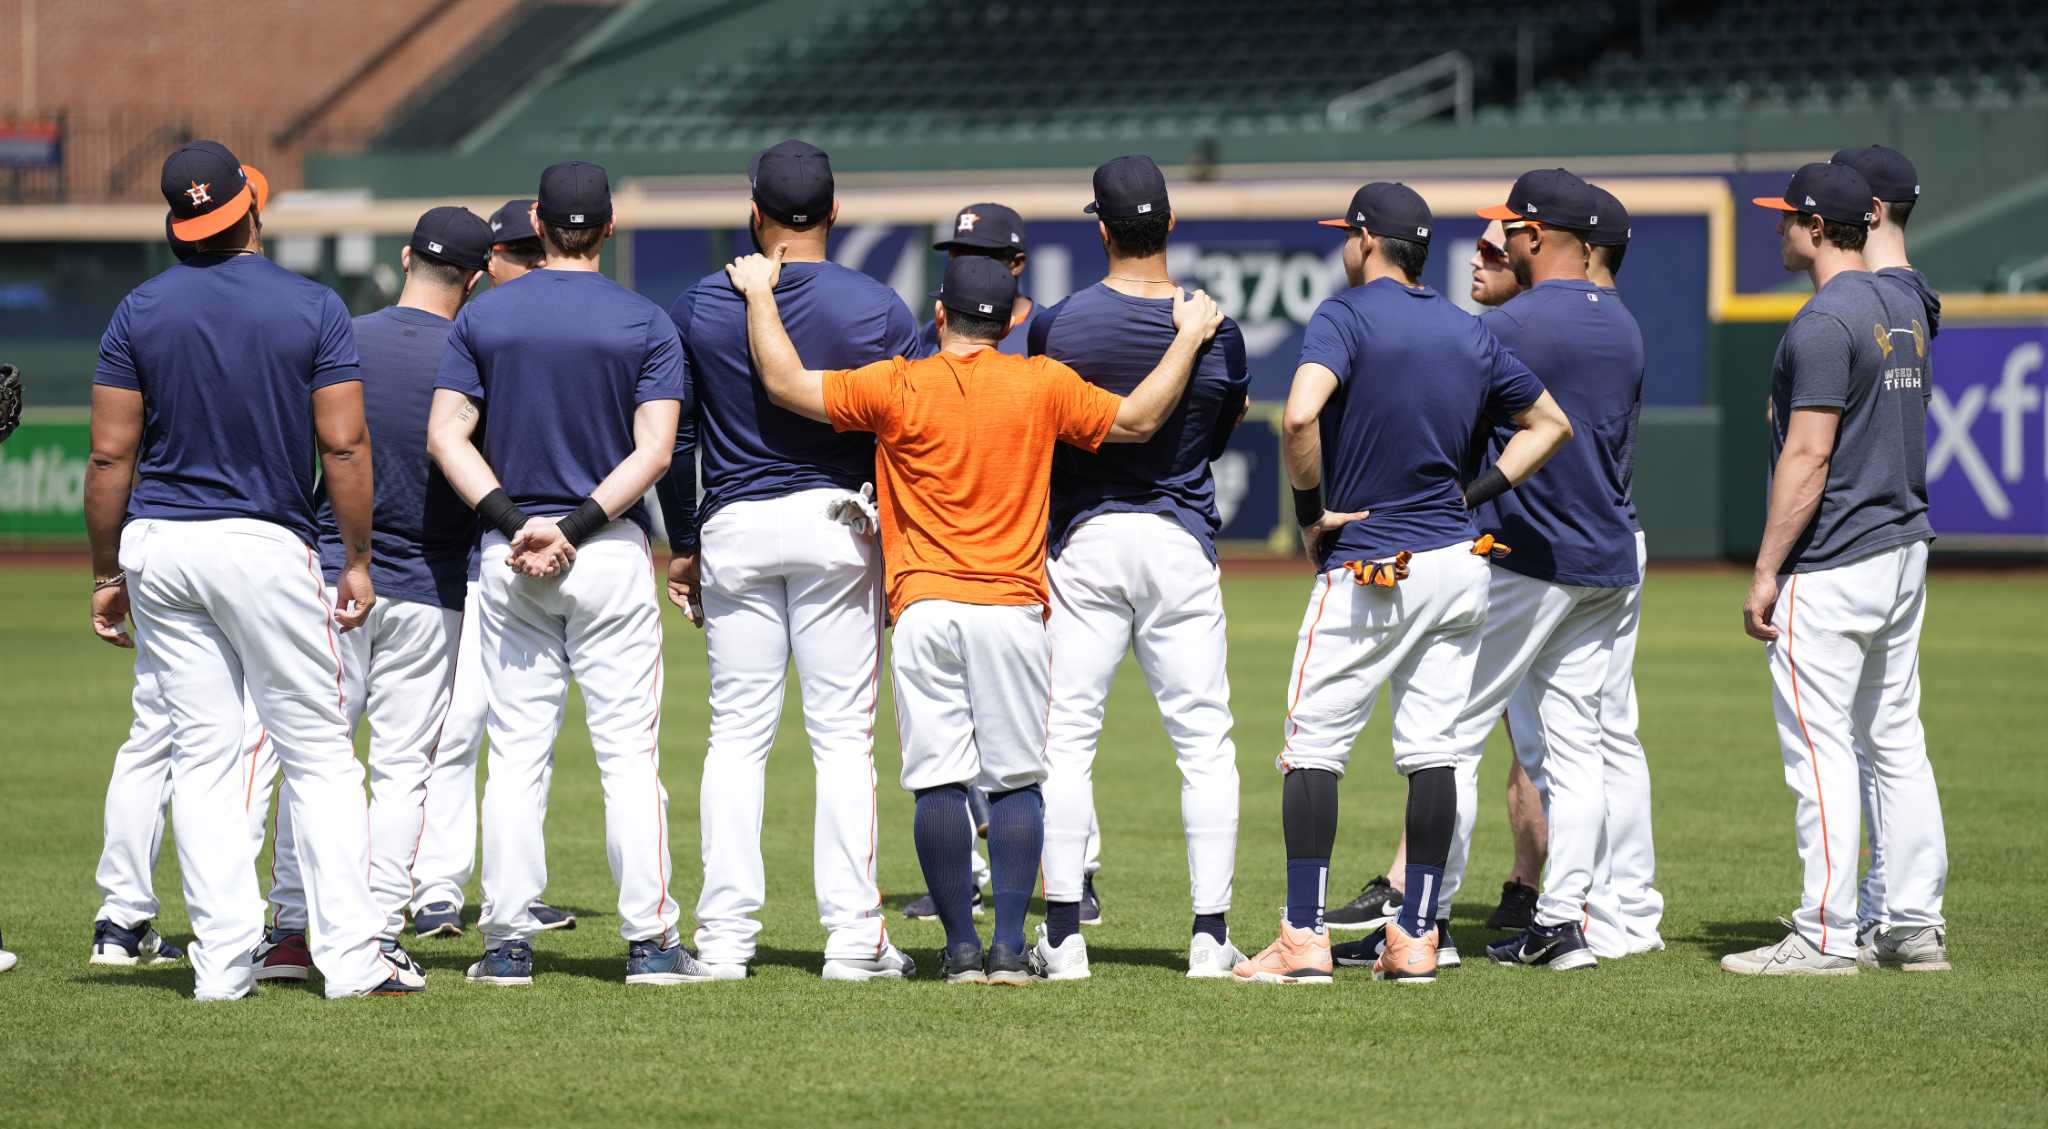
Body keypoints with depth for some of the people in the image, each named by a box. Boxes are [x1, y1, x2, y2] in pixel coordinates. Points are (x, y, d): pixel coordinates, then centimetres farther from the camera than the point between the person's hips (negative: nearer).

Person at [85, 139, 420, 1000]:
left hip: (157, 544, 3)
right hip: (267, 543, -3)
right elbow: (344, 446, -7)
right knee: (319, 753, 2)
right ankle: (350, 956, -3)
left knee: (201, 754, 7)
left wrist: (106, 574, 8)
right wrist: (357, 561, 2)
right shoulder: (313, 309, -4)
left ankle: (223, 960, 2)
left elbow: (110, 455, 0)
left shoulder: (141, 312, 2)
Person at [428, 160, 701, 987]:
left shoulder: (484, 317, 3)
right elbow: (654, 450, -11)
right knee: (629, 750, 1)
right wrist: (576, 528, -13)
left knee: (516, 754, 5)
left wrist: (515, 521, -10)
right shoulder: (645, 323, -2)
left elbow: (446, 435, -4)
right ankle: (648, 941, -2)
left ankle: (508, 942, 3)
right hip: (613, 555, -2)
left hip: (509, 556, 2)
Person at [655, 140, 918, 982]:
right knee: (842, 735, 1)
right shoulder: (878, 310, -2)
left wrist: (682, 546, 13)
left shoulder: (698, 307, 2)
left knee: (736, 736, 6)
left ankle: (725, 936, 2)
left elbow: (673, 438, 5)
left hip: (733, 531, 1)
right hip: (836, 527, -1)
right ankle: (853, 935, -3)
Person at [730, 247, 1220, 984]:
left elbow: (785, 383, 0)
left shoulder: (896, 386, -1)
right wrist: (1189, 338, 21)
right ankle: (1009, 947, -1)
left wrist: (759, 294, 13)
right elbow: (1137, 421, 9)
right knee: (1016, 780, 5)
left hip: (924, 611, 0)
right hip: (1013, 608, 0)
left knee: (939, 781, 1)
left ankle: (961, 948, 1)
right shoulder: (1042, 385, 2)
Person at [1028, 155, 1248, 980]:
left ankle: (1063, 935, -1)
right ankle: (1210, 936, 1)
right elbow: (1221, 434, 9)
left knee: (1066, 739, 4)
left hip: (1083, 541, -1)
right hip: (1182, 542, 1)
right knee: (1205, 742, 5)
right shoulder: (1217, 330, -4)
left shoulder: (1058, 325, -8)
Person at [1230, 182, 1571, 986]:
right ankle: (1417, 940, 7)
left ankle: (1304, 940, -5)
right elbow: (1550, 423, 20)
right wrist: (1477, 493, 13)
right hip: (1459, 564, 6)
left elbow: (1299, 416, -27)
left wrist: (1311, 509, -13)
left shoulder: (1346, 316, -10)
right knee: (1432, 753, 7)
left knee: (1312, 748, 0)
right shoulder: (1469, 334, 10)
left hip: (1368, 569, -6)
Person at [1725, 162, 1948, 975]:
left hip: (1832, 565, -10)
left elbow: (1809, 455, -20)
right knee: (1896, 741, 12)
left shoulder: (1825, 322, -16)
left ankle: (1825, 936, -6)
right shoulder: (1902, 309, 13)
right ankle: (1916, 928, 14)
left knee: (1819, 747, -6)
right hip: (1905, 549, 10)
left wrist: (1766, 571, -17)